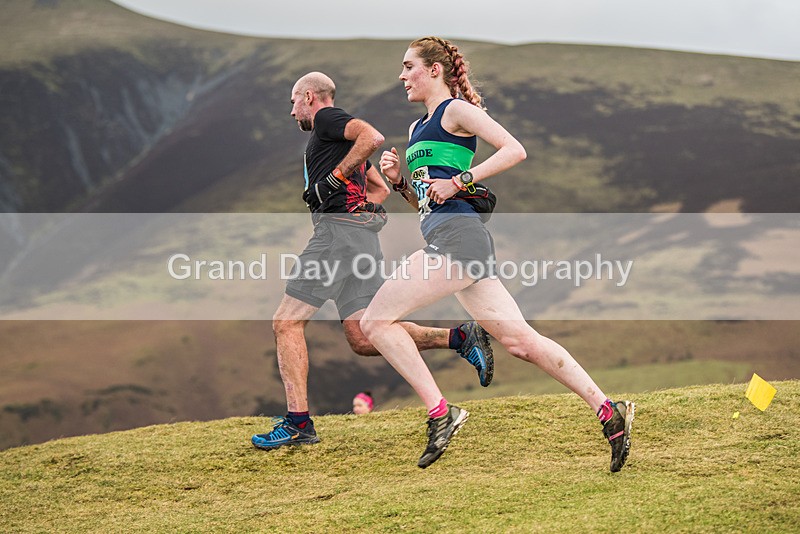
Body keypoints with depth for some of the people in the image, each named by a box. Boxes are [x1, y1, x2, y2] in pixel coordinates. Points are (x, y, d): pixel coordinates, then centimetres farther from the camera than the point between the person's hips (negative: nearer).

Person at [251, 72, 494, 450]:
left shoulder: (326, 118, 2)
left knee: (287, 323, -8)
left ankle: (298, 423, -14)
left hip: (338, 228, -10)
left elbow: (373, 137, -18)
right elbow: (381, 188, 36)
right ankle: (459, 337, -7)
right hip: (362, 233, 10)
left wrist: (333, 180, -15)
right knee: (363, 339, 1)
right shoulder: (333, 135, 31)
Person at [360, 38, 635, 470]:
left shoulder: (456, 110, 0)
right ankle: (608, 412, -1)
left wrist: (457, 181, -13)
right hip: (443, 241, 9)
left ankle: (440, 413, -11)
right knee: (518, 338, 1)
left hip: (456, 235, -9)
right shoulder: (417, 128, 26)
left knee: (376, 321, -8)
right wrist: (398, 178, 12)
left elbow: (514, 150, -11)